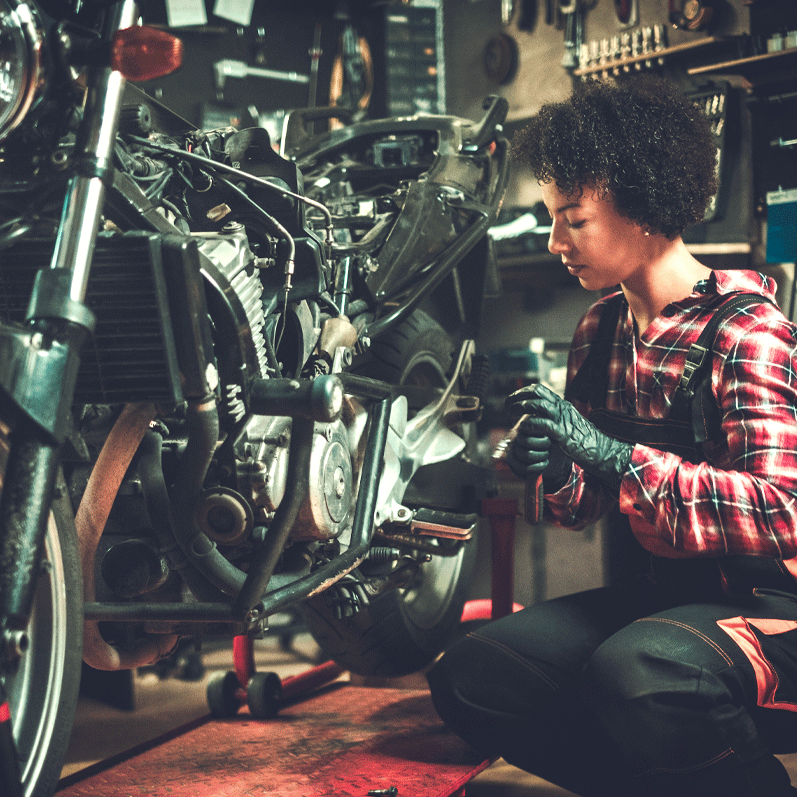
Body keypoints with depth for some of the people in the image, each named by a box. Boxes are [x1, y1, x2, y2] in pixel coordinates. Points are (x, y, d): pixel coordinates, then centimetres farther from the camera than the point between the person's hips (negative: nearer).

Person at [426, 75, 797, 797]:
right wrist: (554, 468, -11)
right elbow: (587, 507, 14)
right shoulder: (600, 330, 10)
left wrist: (612, 455, -30)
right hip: (648, 596, 7)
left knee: (634, 675, -37)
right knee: (466, 681, -8)